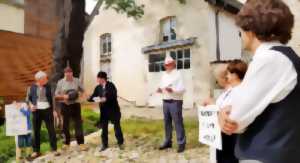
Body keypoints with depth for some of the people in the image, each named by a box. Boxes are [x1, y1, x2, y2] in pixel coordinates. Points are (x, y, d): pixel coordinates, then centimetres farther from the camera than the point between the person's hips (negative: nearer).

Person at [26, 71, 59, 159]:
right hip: (36, 111, 0)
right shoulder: (32, 87, -1)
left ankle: (54, 149, 9)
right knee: (36, 131, 5)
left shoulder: (48, 86, 2)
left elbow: (51, 99, 7)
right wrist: (31, 105, -13)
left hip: (48, 110, 0)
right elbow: (28, 99, 7)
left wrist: (54, 110, 2)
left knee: (51, 130, 0)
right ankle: (36, 151, 17)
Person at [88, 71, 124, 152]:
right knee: (104, 128, 9)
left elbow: (114, 96, -19)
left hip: (113, 109, -4)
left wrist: (105, 99, -28)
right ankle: (105, 144, 23)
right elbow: (93, 96, 2)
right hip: (104, 110, 4)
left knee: (117, 127, 7)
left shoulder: (111, 85, -11)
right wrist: (88, 98, -17)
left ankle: (120, 143, 23)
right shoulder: (98, 87, 3)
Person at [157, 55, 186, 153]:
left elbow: (182, 89, -14)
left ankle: (181, 143, 7)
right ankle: (168, 142, 25)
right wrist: (160, 90, -4)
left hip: (175, 102, -7)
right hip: (165, 102, 7)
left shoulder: (178, 74, -7)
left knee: (178, 123, -3)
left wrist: (172, 90, -28)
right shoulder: (164, 76, 14)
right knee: (167, 122, 13)